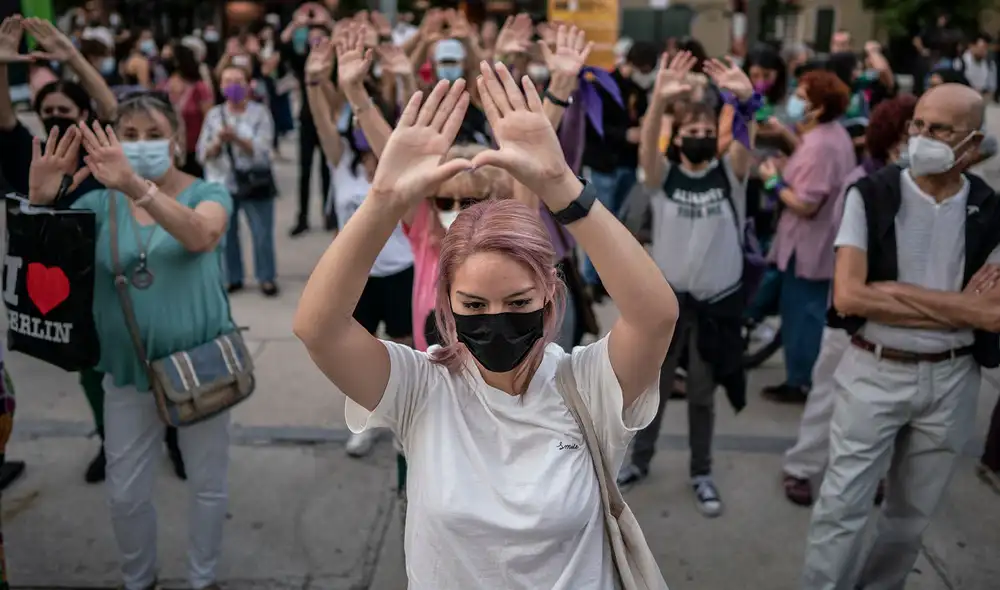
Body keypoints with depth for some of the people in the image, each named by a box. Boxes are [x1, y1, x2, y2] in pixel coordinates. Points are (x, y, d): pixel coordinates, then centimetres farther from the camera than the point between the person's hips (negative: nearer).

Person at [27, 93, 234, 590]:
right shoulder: (100, 202, 0)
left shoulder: (207, 193, -8)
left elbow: (201, 236, -31)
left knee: (207, 485, 13)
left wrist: (137, 187, -46)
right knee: (125, 493, 13)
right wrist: (40, 201, -29)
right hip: (128, 371, 2)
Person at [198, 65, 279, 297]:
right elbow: (203, 154, 2)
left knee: (262, 234, 0)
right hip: (222, 184, 3)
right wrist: (218, 142, -18)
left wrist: (236, 138, -24)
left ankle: (266, 277, 14)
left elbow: (261, 149, -11)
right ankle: (231, 277, 21)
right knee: (225, 234, 8)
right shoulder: (214, 115, 7)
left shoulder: (260, 113, -1)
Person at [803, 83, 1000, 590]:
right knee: (842, 508, 2)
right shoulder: (871, 196, -9)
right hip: (873, 372, -3)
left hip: (951, 380, 3)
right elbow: (849, 297, -19)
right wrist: (956, 306, -14)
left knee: (912, 513, 18)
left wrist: (895, 292, -18)